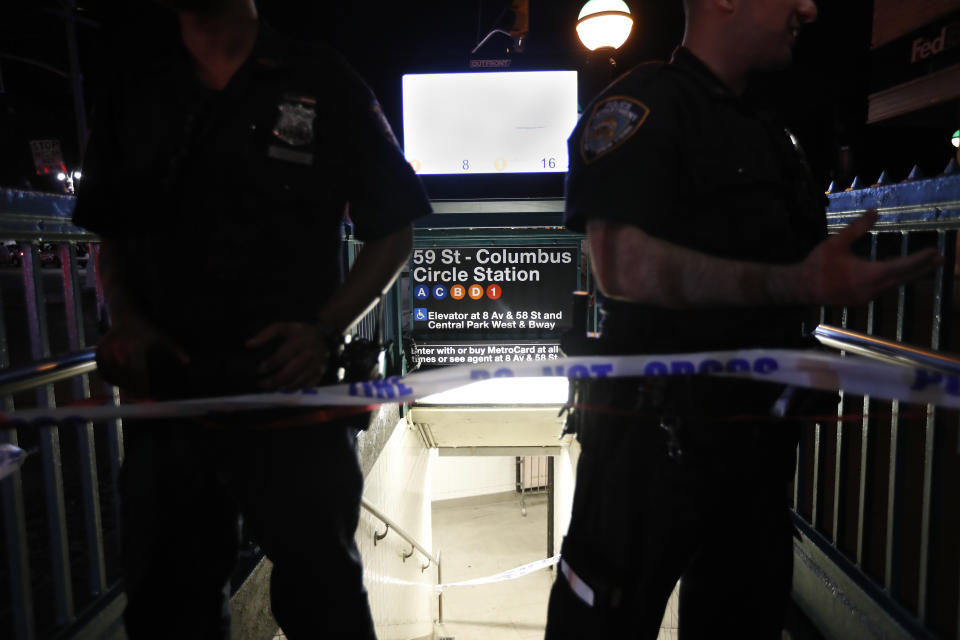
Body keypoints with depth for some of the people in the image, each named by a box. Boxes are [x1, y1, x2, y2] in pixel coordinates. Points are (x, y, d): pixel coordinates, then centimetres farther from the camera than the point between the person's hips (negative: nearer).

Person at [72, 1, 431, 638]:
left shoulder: (323, 84, 1)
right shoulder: (132, 96, 12)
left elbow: (394, 233, 1)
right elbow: (110, 237, 19)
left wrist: (326, 328, -13)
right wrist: (127, 320, -1)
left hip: (293, 399, -3)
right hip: (165, 396, 4)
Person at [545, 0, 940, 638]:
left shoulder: (769, 135, 19)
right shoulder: (643, 105, -9)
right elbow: (624, 264, -24)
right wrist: (796, 284, -24)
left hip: (759, 435, 9)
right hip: (657, 434, -8)